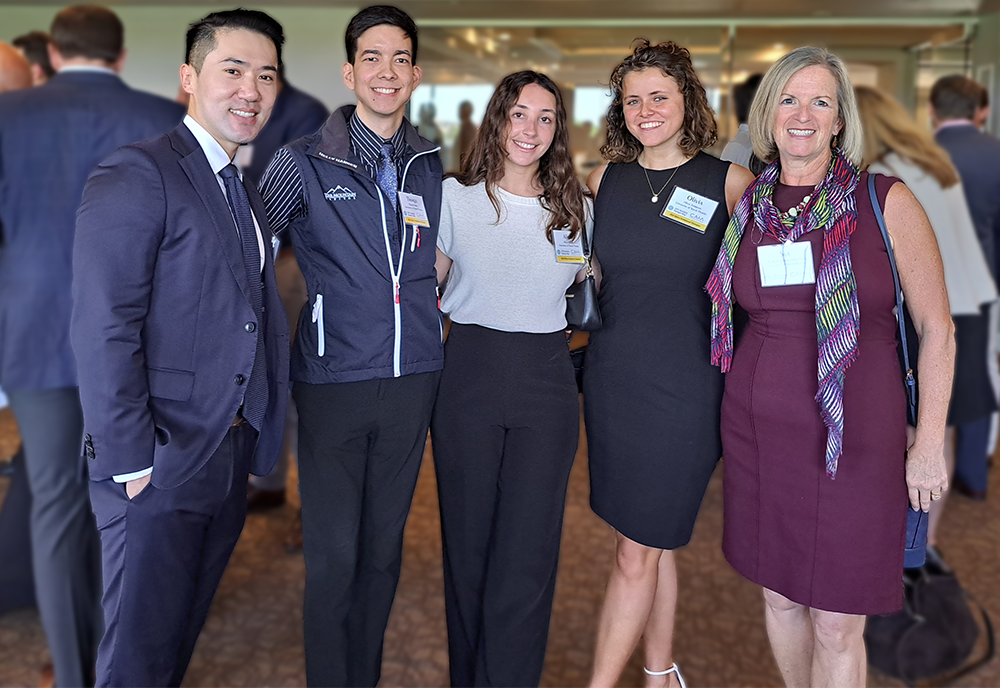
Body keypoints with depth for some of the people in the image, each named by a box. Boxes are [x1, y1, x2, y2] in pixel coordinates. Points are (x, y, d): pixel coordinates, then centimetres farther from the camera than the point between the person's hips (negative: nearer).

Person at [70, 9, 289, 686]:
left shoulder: (249, 195, 16)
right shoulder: (134, 175, -11)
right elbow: (104, 330, -17)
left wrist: (262, 435, 7)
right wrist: (131, 460, -18)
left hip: (231, 460, 8)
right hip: (159, 464, -7)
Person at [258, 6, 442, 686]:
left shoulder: (430, 164, 9)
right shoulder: (303, 163, -3)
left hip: (412, 380, 4)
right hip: (334, 382, -3)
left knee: (384, 546, 14)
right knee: (333, 553, 2)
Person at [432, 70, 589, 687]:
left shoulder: (577, 209, 6)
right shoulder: (455, 198, 2)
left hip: (546, 382, 1)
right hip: (469, 378, 0)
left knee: (528, 552, 0)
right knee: (467, 543, 9)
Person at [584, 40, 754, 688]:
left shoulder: (729, 181, -4)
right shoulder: (605, 180, 7)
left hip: (684, 385, -4)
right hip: (612, 378, 4)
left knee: (637, 554, -1)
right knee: (654, 543, 15)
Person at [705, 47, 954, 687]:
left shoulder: (885, 201, -6)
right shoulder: (748, 207, 5)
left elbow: (937, 328, -4)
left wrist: (929, 443, -5)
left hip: (856, 435, -3)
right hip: (758, 427, 4)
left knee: (836, 626, 4)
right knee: (779, 596, 16)